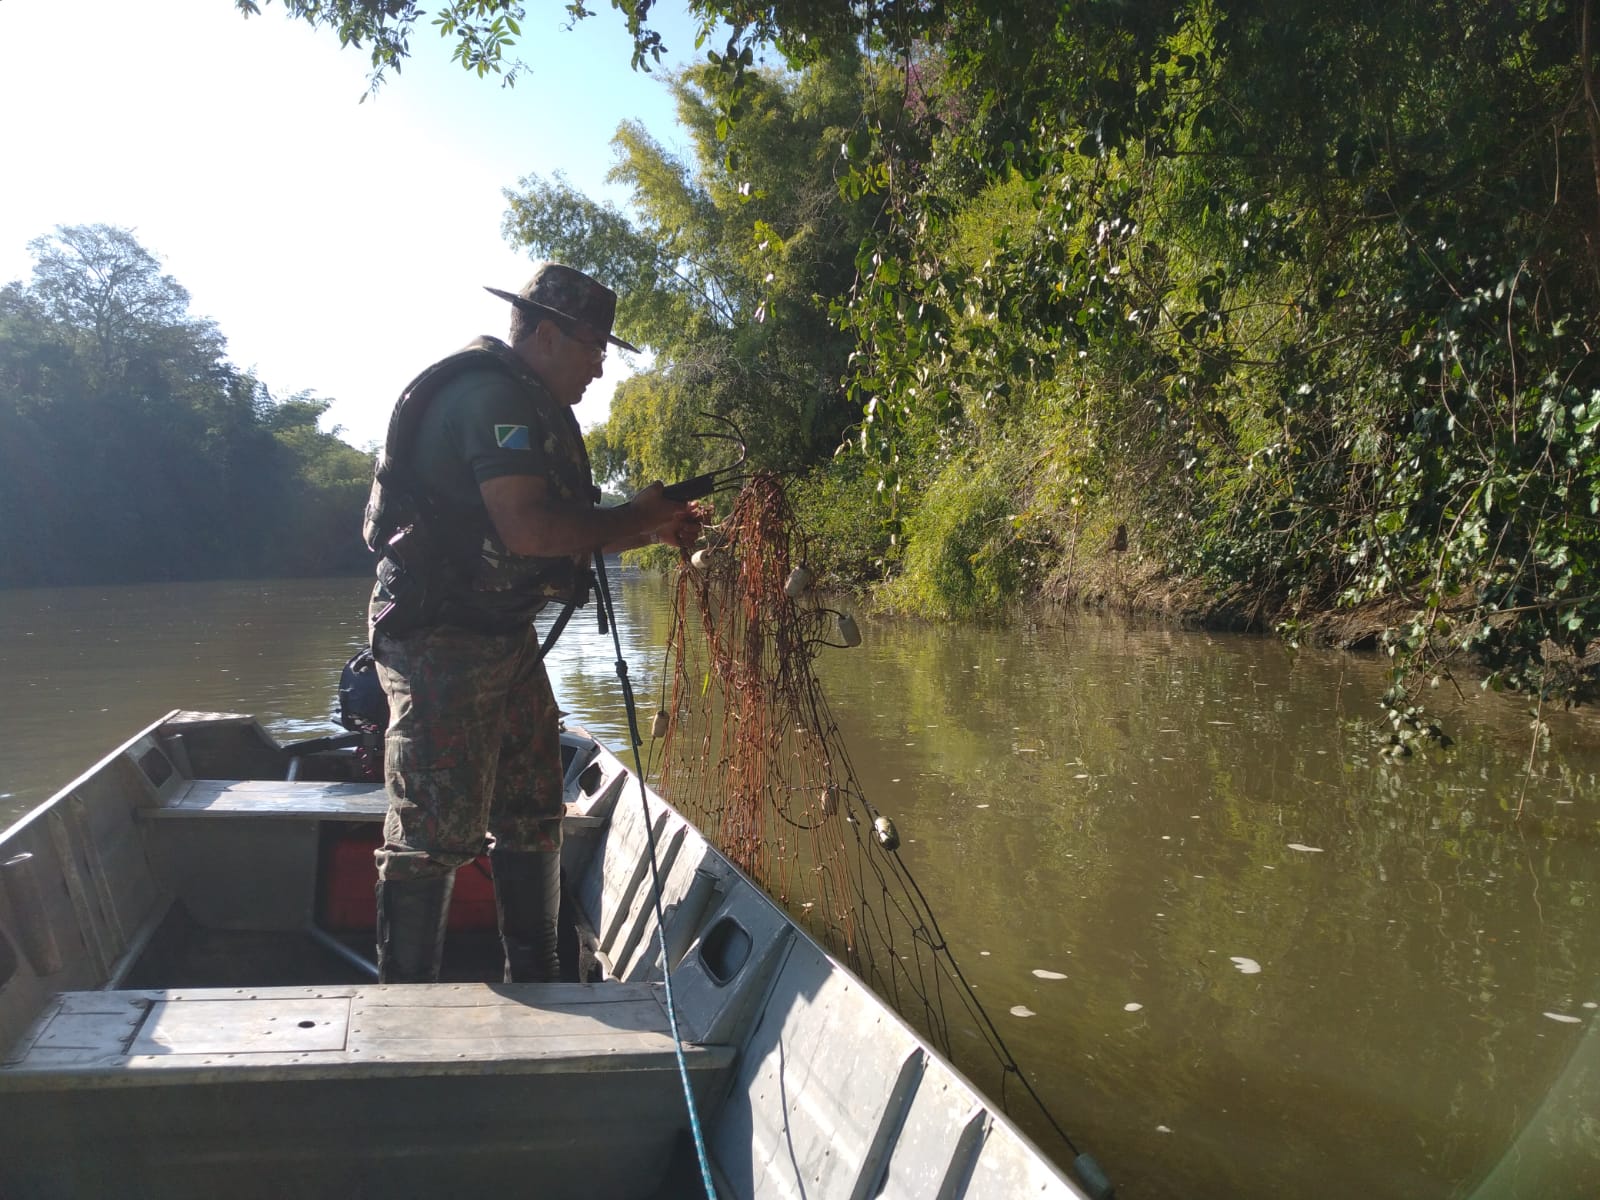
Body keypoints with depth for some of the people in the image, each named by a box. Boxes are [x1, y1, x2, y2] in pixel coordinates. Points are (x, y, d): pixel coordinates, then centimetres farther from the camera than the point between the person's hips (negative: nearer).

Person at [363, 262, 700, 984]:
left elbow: (561, 534, 20)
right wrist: (635, 518, -13)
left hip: (502, 636, 11)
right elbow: (528, 529, -27)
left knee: (532, 816, 14)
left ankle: (534, 982, 25)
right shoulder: (494, 396, -15)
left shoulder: (532, 408, 18)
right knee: (438, 829, -6)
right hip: (442, 641, -11)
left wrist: (654, 531, 10)